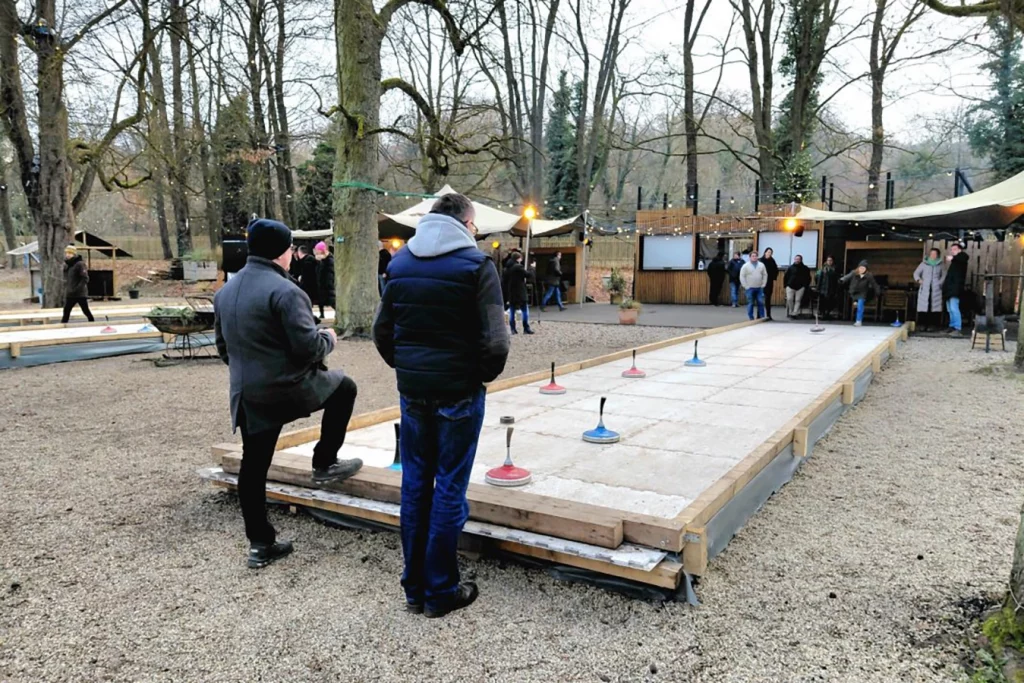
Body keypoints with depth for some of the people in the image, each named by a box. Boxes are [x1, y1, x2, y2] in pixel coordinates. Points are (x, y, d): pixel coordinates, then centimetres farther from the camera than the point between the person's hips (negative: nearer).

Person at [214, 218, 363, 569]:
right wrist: (328, 338, 1)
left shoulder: (226, 291, 12)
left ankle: (260, 543, 19)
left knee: (253, 468, 13)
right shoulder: (284, 291, -16)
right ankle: (325, 464, 22)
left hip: (246, 396, 7)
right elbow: (308, 347, -20)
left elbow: (223, 346, 19)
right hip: (289, 389, -7)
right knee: (343, 387, 18)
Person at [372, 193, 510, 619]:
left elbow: (383, 331, 8)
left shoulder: (400, 262, 6)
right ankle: (440, 592, 17)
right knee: (449, 489, 5)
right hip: (458, 393, -5)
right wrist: (483, 375, 2)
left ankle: (414, 587, 24)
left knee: (415, 484, 13)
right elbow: (495, 342, -15)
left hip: (412, 391, 5)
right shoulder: (476, 264, -10)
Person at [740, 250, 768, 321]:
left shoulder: (761, 265, 5)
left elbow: (765, 275, 10)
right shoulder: (745, 266, -4)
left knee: (761, 303, 0)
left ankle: (762, 317, 6)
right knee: (750, 304, 1)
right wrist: (746, 286, -8)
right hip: (750, 288, -3)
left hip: (759, 288, 3)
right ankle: (751, 318, 7)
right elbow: (742, 276, -5)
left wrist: (763, 285, 2)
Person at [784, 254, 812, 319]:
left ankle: (795, 313, -3)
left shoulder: (805, 269, 5)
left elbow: (808, 278, 9)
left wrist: (805, 286, 3)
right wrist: (786, 285, 2)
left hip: (800, 287, 0)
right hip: (790, 287, 0)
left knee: (798, 300, -4)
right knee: (789, 299, -6)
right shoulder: (790, 268, 6)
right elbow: (786, 277, 8)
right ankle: (791, 312, 9)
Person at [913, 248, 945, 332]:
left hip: (936, 289, 0)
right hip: (925, 289, 0)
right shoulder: (924, 264, 7)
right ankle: (923, 325, -3)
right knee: (923, 307, -6)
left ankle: (931, 325, -7)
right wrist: (918, 279, -6)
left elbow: (944, 275, 16)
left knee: (933, 307, -7)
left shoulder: (940, 265, 10)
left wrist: (940, 282, 1)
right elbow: (916, 273, 11)